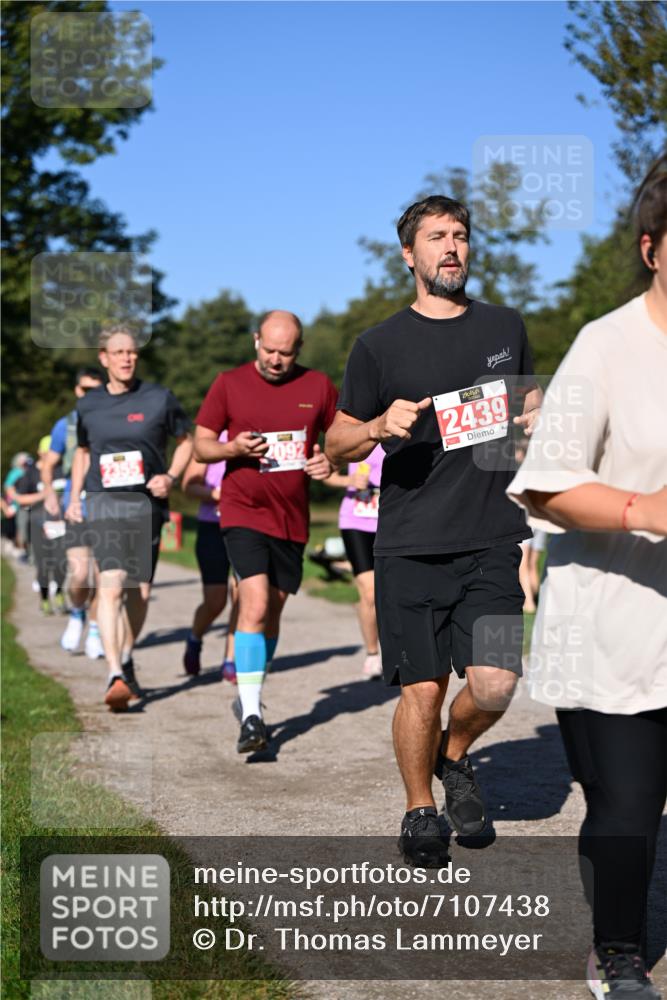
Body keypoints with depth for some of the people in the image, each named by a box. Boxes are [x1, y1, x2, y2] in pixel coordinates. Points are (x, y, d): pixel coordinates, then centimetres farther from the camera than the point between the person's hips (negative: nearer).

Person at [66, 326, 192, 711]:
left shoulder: (159, 398, 1)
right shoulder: (88, 405, 7)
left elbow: (186, 441, 11)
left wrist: (170, 477, -6)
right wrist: (74, 498, 11)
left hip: (147, 504, 1)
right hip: (103, 504, -1)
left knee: (140, 592, 8)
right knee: (112, 585, -18)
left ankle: (127, 660, 33)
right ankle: (116, 677, -22)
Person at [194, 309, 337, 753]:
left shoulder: (318, 386, 3)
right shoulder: (229, 384, -1)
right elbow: (200, 445, 3)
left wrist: (330, 460, -9)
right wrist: (233, 448, -18)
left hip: (292, 517, 3)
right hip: (244, 512, -3)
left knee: (272, 610, 13)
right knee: (255, 604, -19)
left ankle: (251, 696, 32)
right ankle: (251, 714, -16)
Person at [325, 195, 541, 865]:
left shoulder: (505, 327, 12)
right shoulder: (380, 345, 4)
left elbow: (526, 395, 29)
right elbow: (336, 445, 8)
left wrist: (536, 418, 5)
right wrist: (380, 426, -13)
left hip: (491, 540, 2)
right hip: (411, 547, -2)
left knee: (494, 684, -10)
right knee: (422, 689, -1)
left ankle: (454, 758, 24)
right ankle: (419, 810, 23)